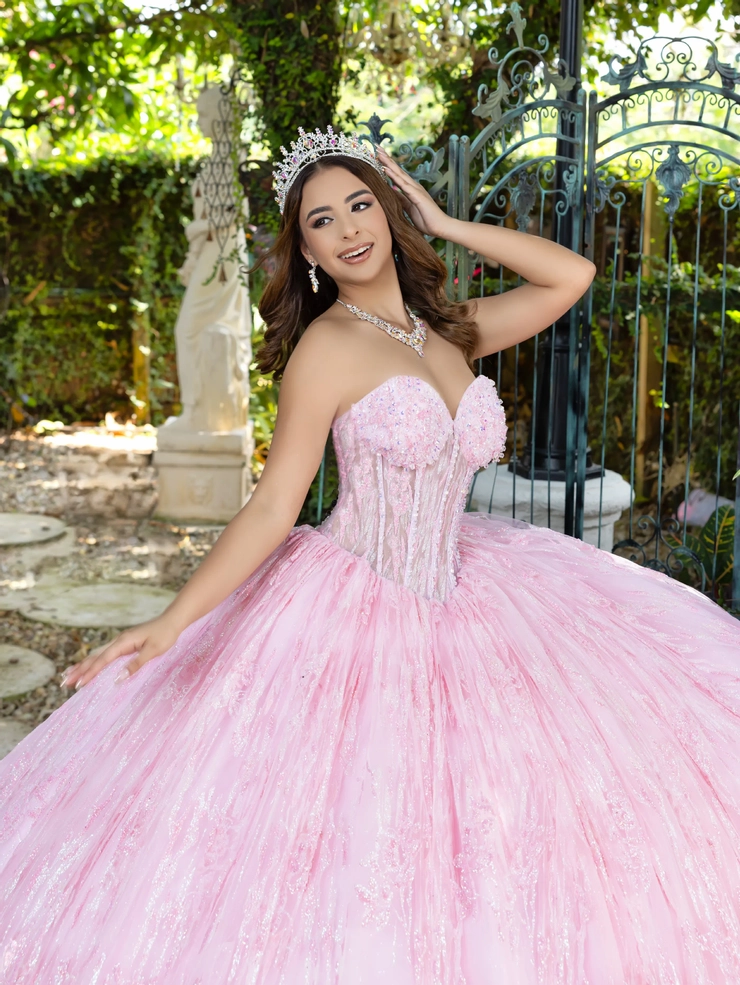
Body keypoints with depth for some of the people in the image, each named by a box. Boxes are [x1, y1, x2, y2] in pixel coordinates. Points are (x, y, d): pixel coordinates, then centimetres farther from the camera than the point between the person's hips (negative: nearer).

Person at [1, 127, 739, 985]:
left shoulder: (447, 330, 6)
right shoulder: (326, 347, -11)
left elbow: (572, 277, 6)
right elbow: (272, 507, -14)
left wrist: (442, 225, 4)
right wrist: (171, 622, -24)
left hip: (456, 595, 6)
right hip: (351, 613, -6)